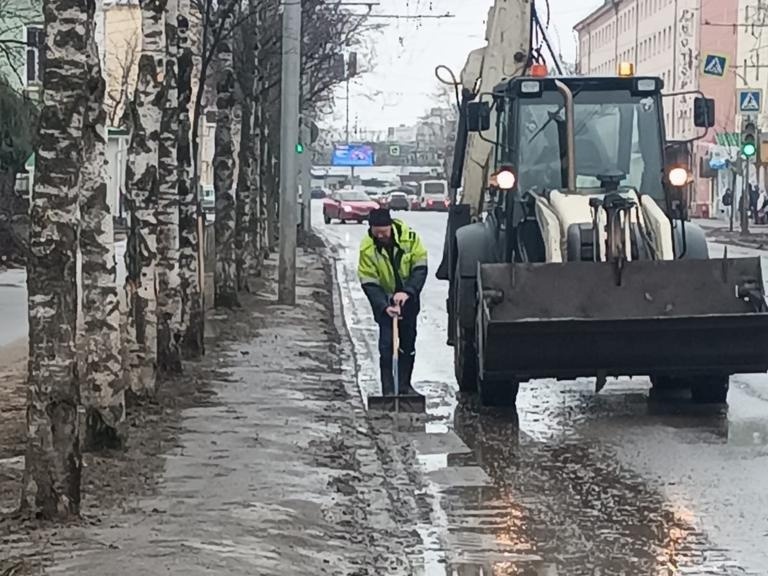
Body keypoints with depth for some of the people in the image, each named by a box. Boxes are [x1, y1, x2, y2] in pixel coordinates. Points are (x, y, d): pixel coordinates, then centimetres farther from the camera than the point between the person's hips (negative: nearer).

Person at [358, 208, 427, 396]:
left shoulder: (410, 238, -18)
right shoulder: (367, 248, -20)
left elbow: (420, 268, -16)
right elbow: (369, 284, -19)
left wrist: (407, 292, -30)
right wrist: (385, 307, -30)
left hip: (409, 298, 2)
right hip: (384, 300, -2)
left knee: (408, 342, 7)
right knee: (387, 343, -10)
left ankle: (405, 384, 17)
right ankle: (388, 389, -7)